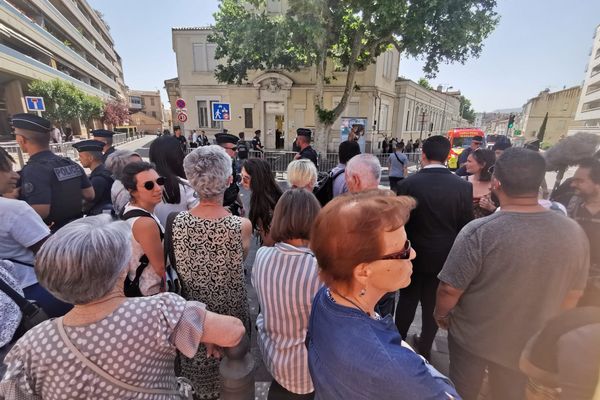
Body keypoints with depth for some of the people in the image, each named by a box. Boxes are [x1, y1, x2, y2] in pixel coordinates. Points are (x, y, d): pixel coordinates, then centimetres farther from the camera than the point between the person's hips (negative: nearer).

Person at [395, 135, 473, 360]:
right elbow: (465, 226, -4)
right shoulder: (463, 186, -10)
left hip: (414, 253, -1)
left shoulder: (408, 184, -17)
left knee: (407, 300, 17)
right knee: (434, 303, 19)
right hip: (445, 257, 2)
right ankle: (425, 347, 36)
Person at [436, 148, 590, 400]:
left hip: (473, 338, -3)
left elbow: (450, 289, -23)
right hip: (529, 343, 4)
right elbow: (573, 294, -1)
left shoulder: (479, 232, -31)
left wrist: (440, 314, -1)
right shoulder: (574, 233, -15)